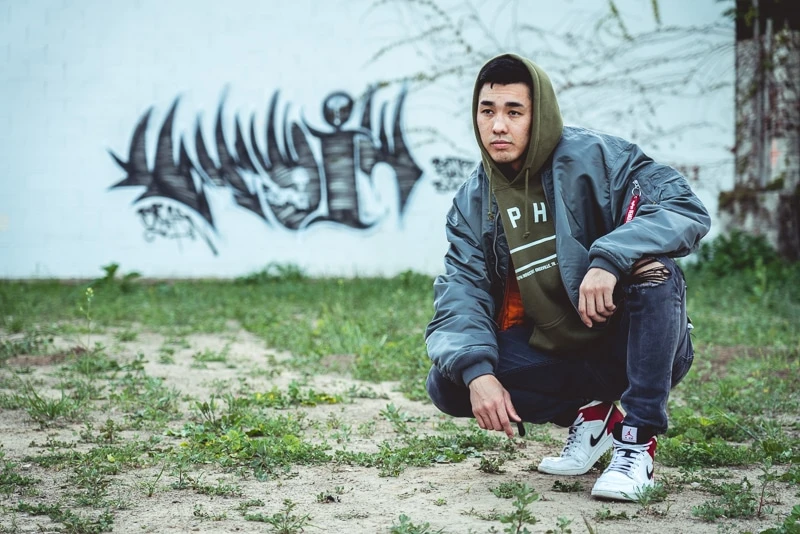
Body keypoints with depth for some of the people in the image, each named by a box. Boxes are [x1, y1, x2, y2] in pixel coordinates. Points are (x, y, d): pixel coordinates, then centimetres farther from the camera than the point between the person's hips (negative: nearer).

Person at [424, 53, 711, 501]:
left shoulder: (594, 157, -13)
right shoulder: (473, 202, 1)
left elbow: (687, 208, -24)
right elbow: (461, 292, -9)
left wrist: (609, 259, -40)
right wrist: (475, 370, -28)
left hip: (632, 347, -3)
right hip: (552, 353, 4)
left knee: (652, 267, -33)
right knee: (448, 384, -17)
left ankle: (639, 443, -23)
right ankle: (588, 411, 3)